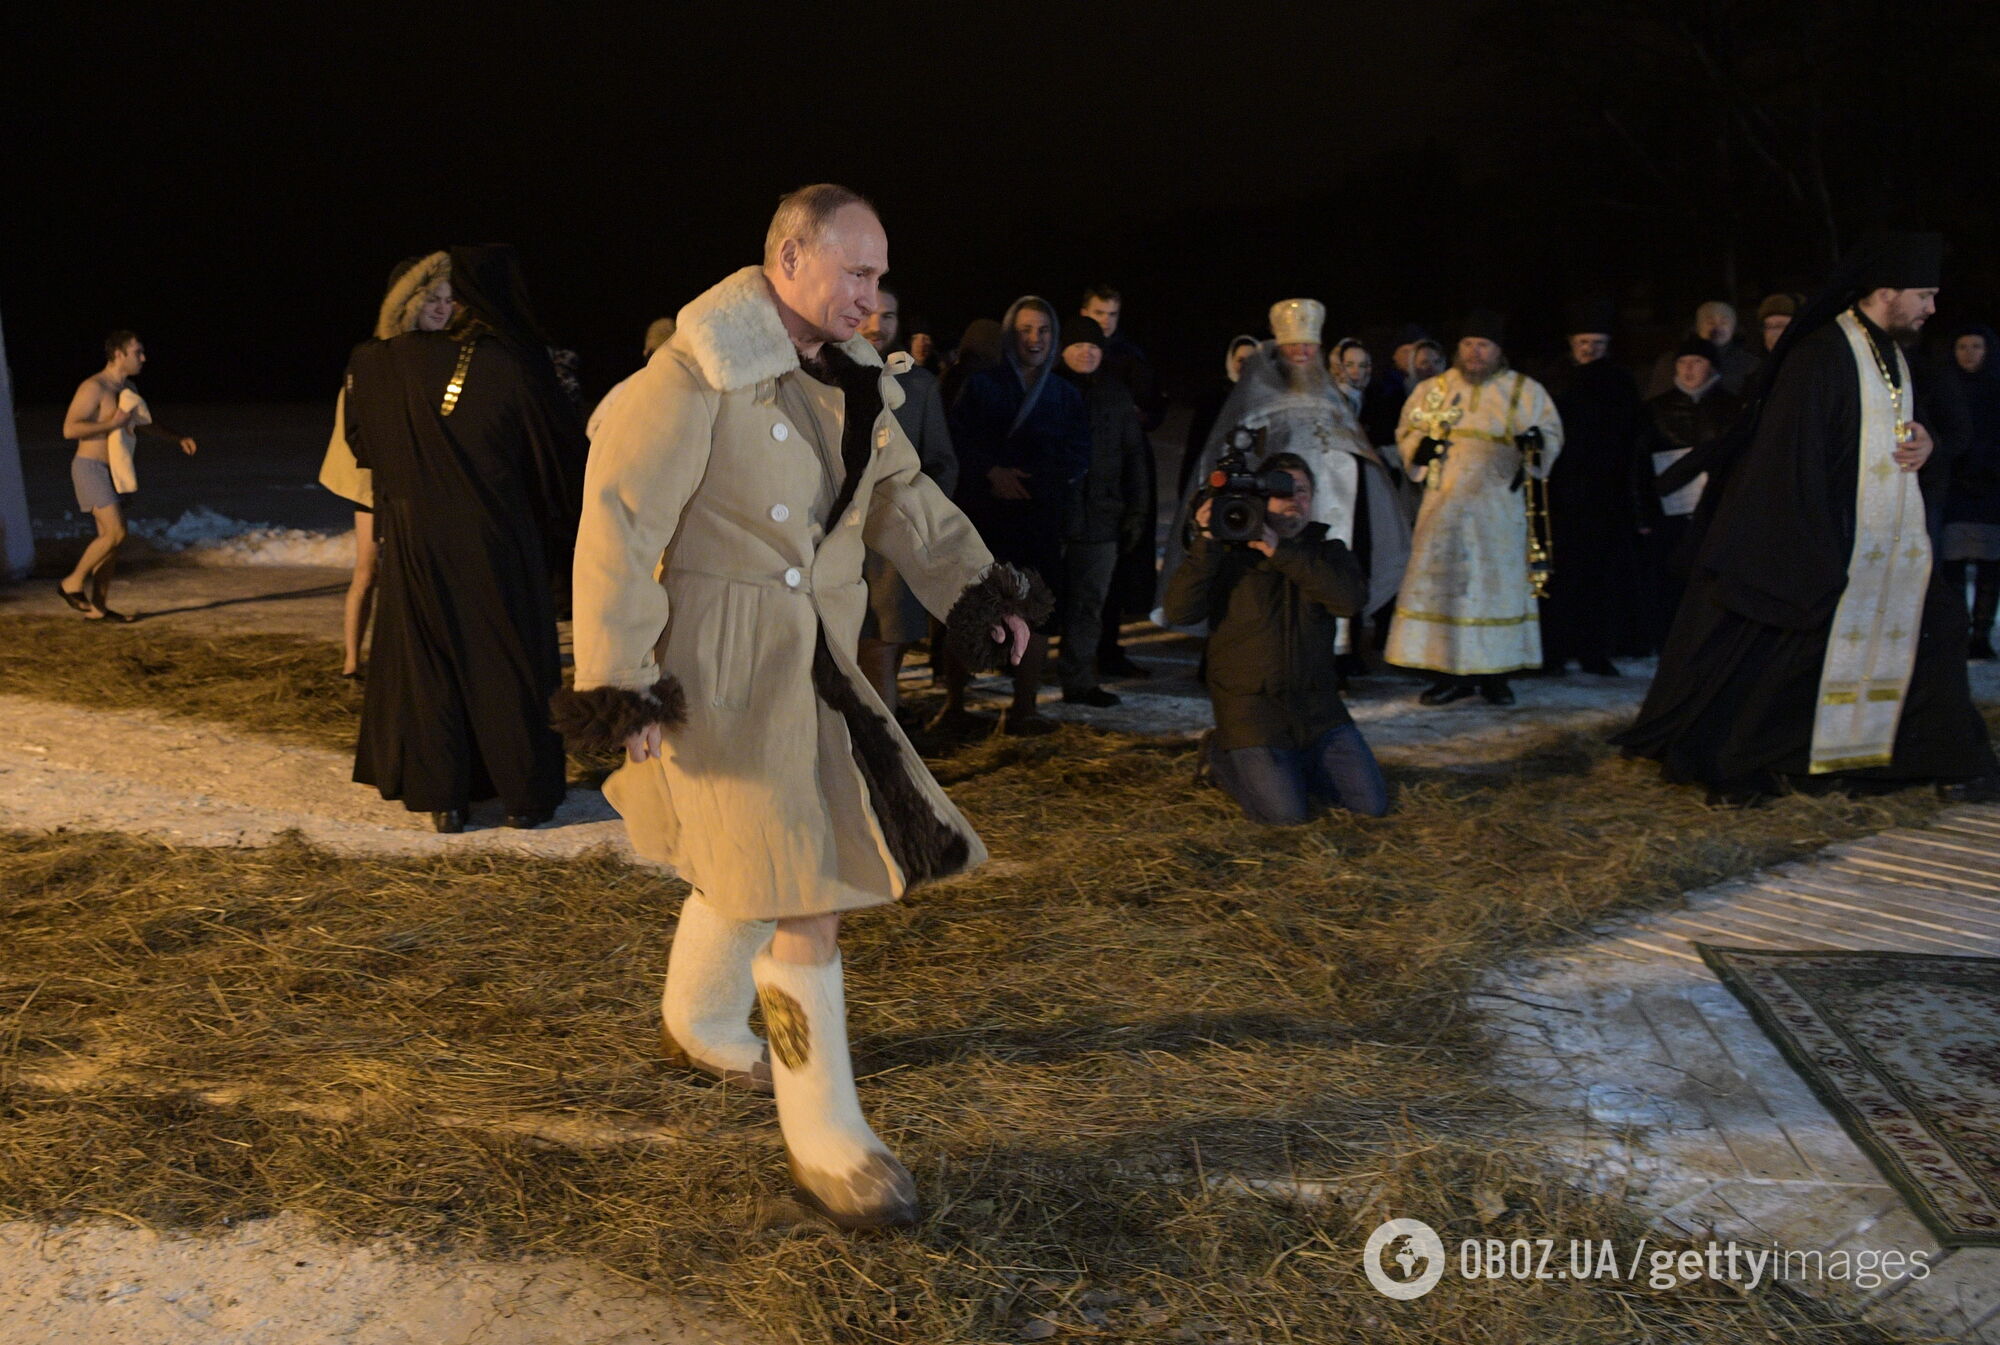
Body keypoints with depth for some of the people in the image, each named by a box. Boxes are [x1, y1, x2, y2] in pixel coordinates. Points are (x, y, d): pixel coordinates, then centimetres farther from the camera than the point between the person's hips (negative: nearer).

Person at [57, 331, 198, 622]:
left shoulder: (127, 388, 13)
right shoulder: (94, 387, -14)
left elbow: (144, 424, 29)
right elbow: (70, 428, -22)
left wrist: (178, 438, 17)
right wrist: (113, 423, -21)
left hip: (112, 471, 9)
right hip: (91, 468, -9)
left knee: (112, 537, 7)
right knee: (115, 533, -16)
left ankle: (97, 606, 11)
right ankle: (73, 583, 1)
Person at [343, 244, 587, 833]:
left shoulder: (403, 357, -2)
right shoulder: (516, 365, -11)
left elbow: (359, 361, 21)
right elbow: (563, 453, -7)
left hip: (421, 538, 2)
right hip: (498, 542, -2)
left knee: (429, 661, 11)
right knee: (510, 662, 8)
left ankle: (442, 798, 13)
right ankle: (524, 795, 13)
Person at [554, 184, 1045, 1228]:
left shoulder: (846, 381, 10)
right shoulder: (698, 374, -15)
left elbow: (903, 495, 15)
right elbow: (619, 525, -18)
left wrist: (974, 587, 1)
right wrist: (619, 685, -20)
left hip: (812, 658, 8)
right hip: (718, 663, -8)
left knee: (751, 861, 21)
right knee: (798, 887, -8)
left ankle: (700, 1021, 47)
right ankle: (824, 1137, 5)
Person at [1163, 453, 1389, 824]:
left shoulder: (1328, 552, 9)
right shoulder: (1229, 553, -1)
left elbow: (1352, 598, -14)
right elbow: (1178, 611, -15)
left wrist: (1281, 552, -19)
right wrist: (1206, 544, -22)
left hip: (1317, 706, 4)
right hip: (1251, 707, -4)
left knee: (1371, 804, -1)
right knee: (1286, 812, -15)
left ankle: (1295, 763, 23)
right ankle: (1221, 755, 12)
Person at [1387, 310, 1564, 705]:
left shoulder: (1525, 390, 9)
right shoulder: (1433, 389, 12)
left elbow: (1553, 431, 9)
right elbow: (1408, 432, 17)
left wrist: (1538, 440, -15)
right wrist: (1420, 447, -6)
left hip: (1499, 501, -1)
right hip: (1446, 502, 1)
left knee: (1499, 582, -1)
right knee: (1441, 582, -5)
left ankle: (1493, 672, 6)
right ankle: (1451, 672, 2)